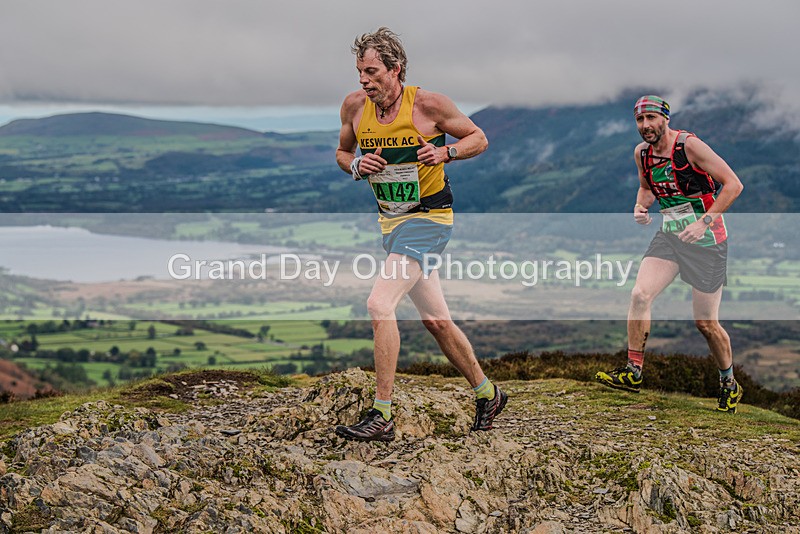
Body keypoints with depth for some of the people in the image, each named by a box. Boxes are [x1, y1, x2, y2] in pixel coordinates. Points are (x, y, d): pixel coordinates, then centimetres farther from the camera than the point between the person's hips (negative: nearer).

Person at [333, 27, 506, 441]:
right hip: (390, 220, 7)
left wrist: (445, 152, -21)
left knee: (379, 304, -21)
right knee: (436, 319, 14)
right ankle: (487, 394, 32)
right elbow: (342, 152, 15)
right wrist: (356, 165, -8)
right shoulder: (354, 106, -1)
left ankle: (382, 417, -16)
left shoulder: (428, 104, -14)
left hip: (428, 218, -6)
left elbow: (478, 139, -2)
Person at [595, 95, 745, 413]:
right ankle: (633, 372, -6)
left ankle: (729, 385, 23)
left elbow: (733, 184, -15)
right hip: (669, 235, 5)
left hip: (707, 240, -5)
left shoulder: (689, 145, -16)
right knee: (640, 294, -16)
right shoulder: (642, 153, 3)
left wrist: (704, 222, -21)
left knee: (705, 323, 1)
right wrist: (640, 206, 1)